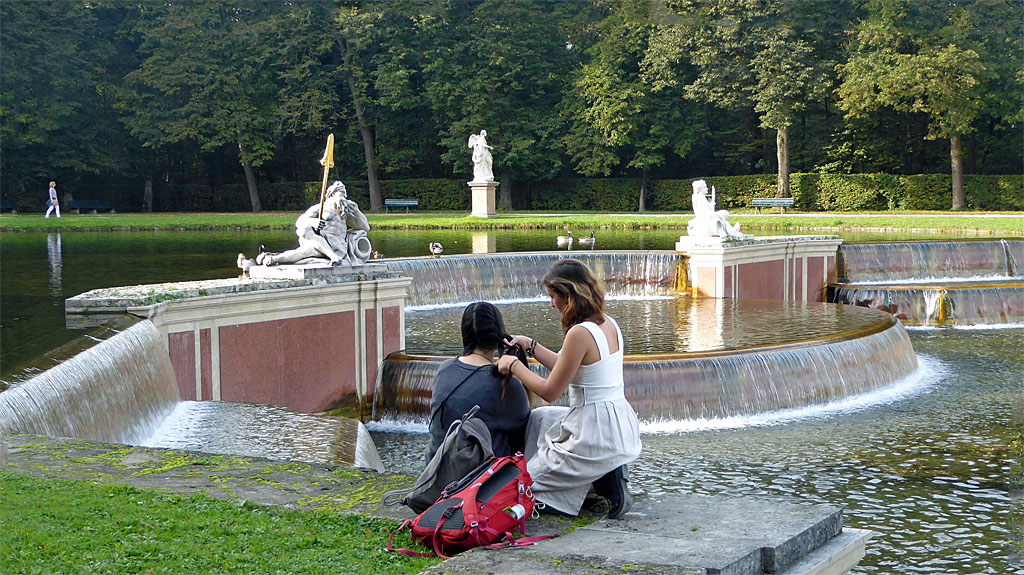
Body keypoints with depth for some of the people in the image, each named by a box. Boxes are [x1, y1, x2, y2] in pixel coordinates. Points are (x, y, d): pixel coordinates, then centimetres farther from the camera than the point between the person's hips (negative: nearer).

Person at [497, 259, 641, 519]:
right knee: (539, 419, 31)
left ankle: (605, 484, -3)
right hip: (622, 424, 9)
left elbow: (550, 391, -15)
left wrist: (514, 365, -2)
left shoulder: (580, 333, -22)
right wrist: (531, 346, 19)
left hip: (595, 434, -9)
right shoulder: (608, 323, 5)